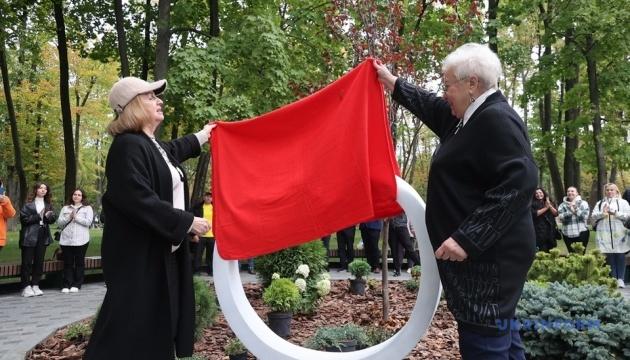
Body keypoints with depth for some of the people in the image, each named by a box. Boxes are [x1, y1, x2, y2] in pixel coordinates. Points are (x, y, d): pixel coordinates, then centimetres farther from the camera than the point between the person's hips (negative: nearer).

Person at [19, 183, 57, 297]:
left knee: (39, 261, 6)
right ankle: (26, 287, 1)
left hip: (43, 236, 5)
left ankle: (35, 285, 12)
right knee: (27, 262, -2)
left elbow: (53, 218, 6)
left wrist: (47, 216, -15)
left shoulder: (48, 204, 13)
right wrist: (38, 217, -14)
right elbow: (24, 219, -10)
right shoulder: (28, 204, -2)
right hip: (29, 236, -4)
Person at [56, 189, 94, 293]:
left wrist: (76, 217, -7)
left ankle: (76, 285, 10)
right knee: (68, 263, 3)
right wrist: (68, 217, -6)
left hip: (81, 240, -2)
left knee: (79, 262, 2)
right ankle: (66, 285, 7)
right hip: (66, 240, 2)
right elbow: (59, 223, 8)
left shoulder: (87, 208, 8)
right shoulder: (65, 208, 17)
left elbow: (88, 222, -6)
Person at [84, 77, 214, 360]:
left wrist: (202, 136, 51)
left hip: (163, 253, 10)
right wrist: (187, 222, -21)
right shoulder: (128, 146, -19)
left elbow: (172, 151, 38)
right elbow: (139, 201, -28)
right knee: (129, 330, -5)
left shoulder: (153, 145, 12)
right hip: (138, 256, -10)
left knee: (159, 326, 17)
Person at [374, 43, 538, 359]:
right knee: (499, 332, 18)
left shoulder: (496, 120, -16)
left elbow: (518, 182, -26)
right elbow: (431, 106, 31)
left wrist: (467, 238, -28)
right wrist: (392, 82, 38)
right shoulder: (470, 117, 14)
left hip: (489, 255, -10)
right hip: (481, 252, 10)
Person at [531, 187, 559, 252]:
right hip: (540, 231, -4)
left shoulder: (550, 202, 16)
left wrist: (549, 205, -7)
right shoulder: (533, 204, 3)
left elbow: (556, 213, 6)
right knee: (543, 251, -12)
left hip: (551, 230, 4)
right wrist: (546, 208, -8)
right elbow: (534, 213, -13)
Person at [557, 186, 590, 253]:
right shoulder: (562, 205, 10)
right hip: (568, 234, 2)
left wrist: (576, 209, -12)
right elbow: (561, 217, -6)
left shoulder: (583, 203, 7)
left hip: (581, 233, -2)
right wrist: (570, 211, -14)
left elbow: (585, 216, -8)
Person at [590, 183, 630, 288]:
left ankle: (620, 279, 3)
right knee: (609, 257, 2)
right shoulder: (600, 203, 18)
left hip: (619, 234, -2)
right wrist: (602, 213, -10)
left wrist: (616, 213, -15)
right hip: (605, 235, 2)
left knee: (620, 256, -2)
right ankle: (613, 278, 8)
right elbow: (593, 216, 8)